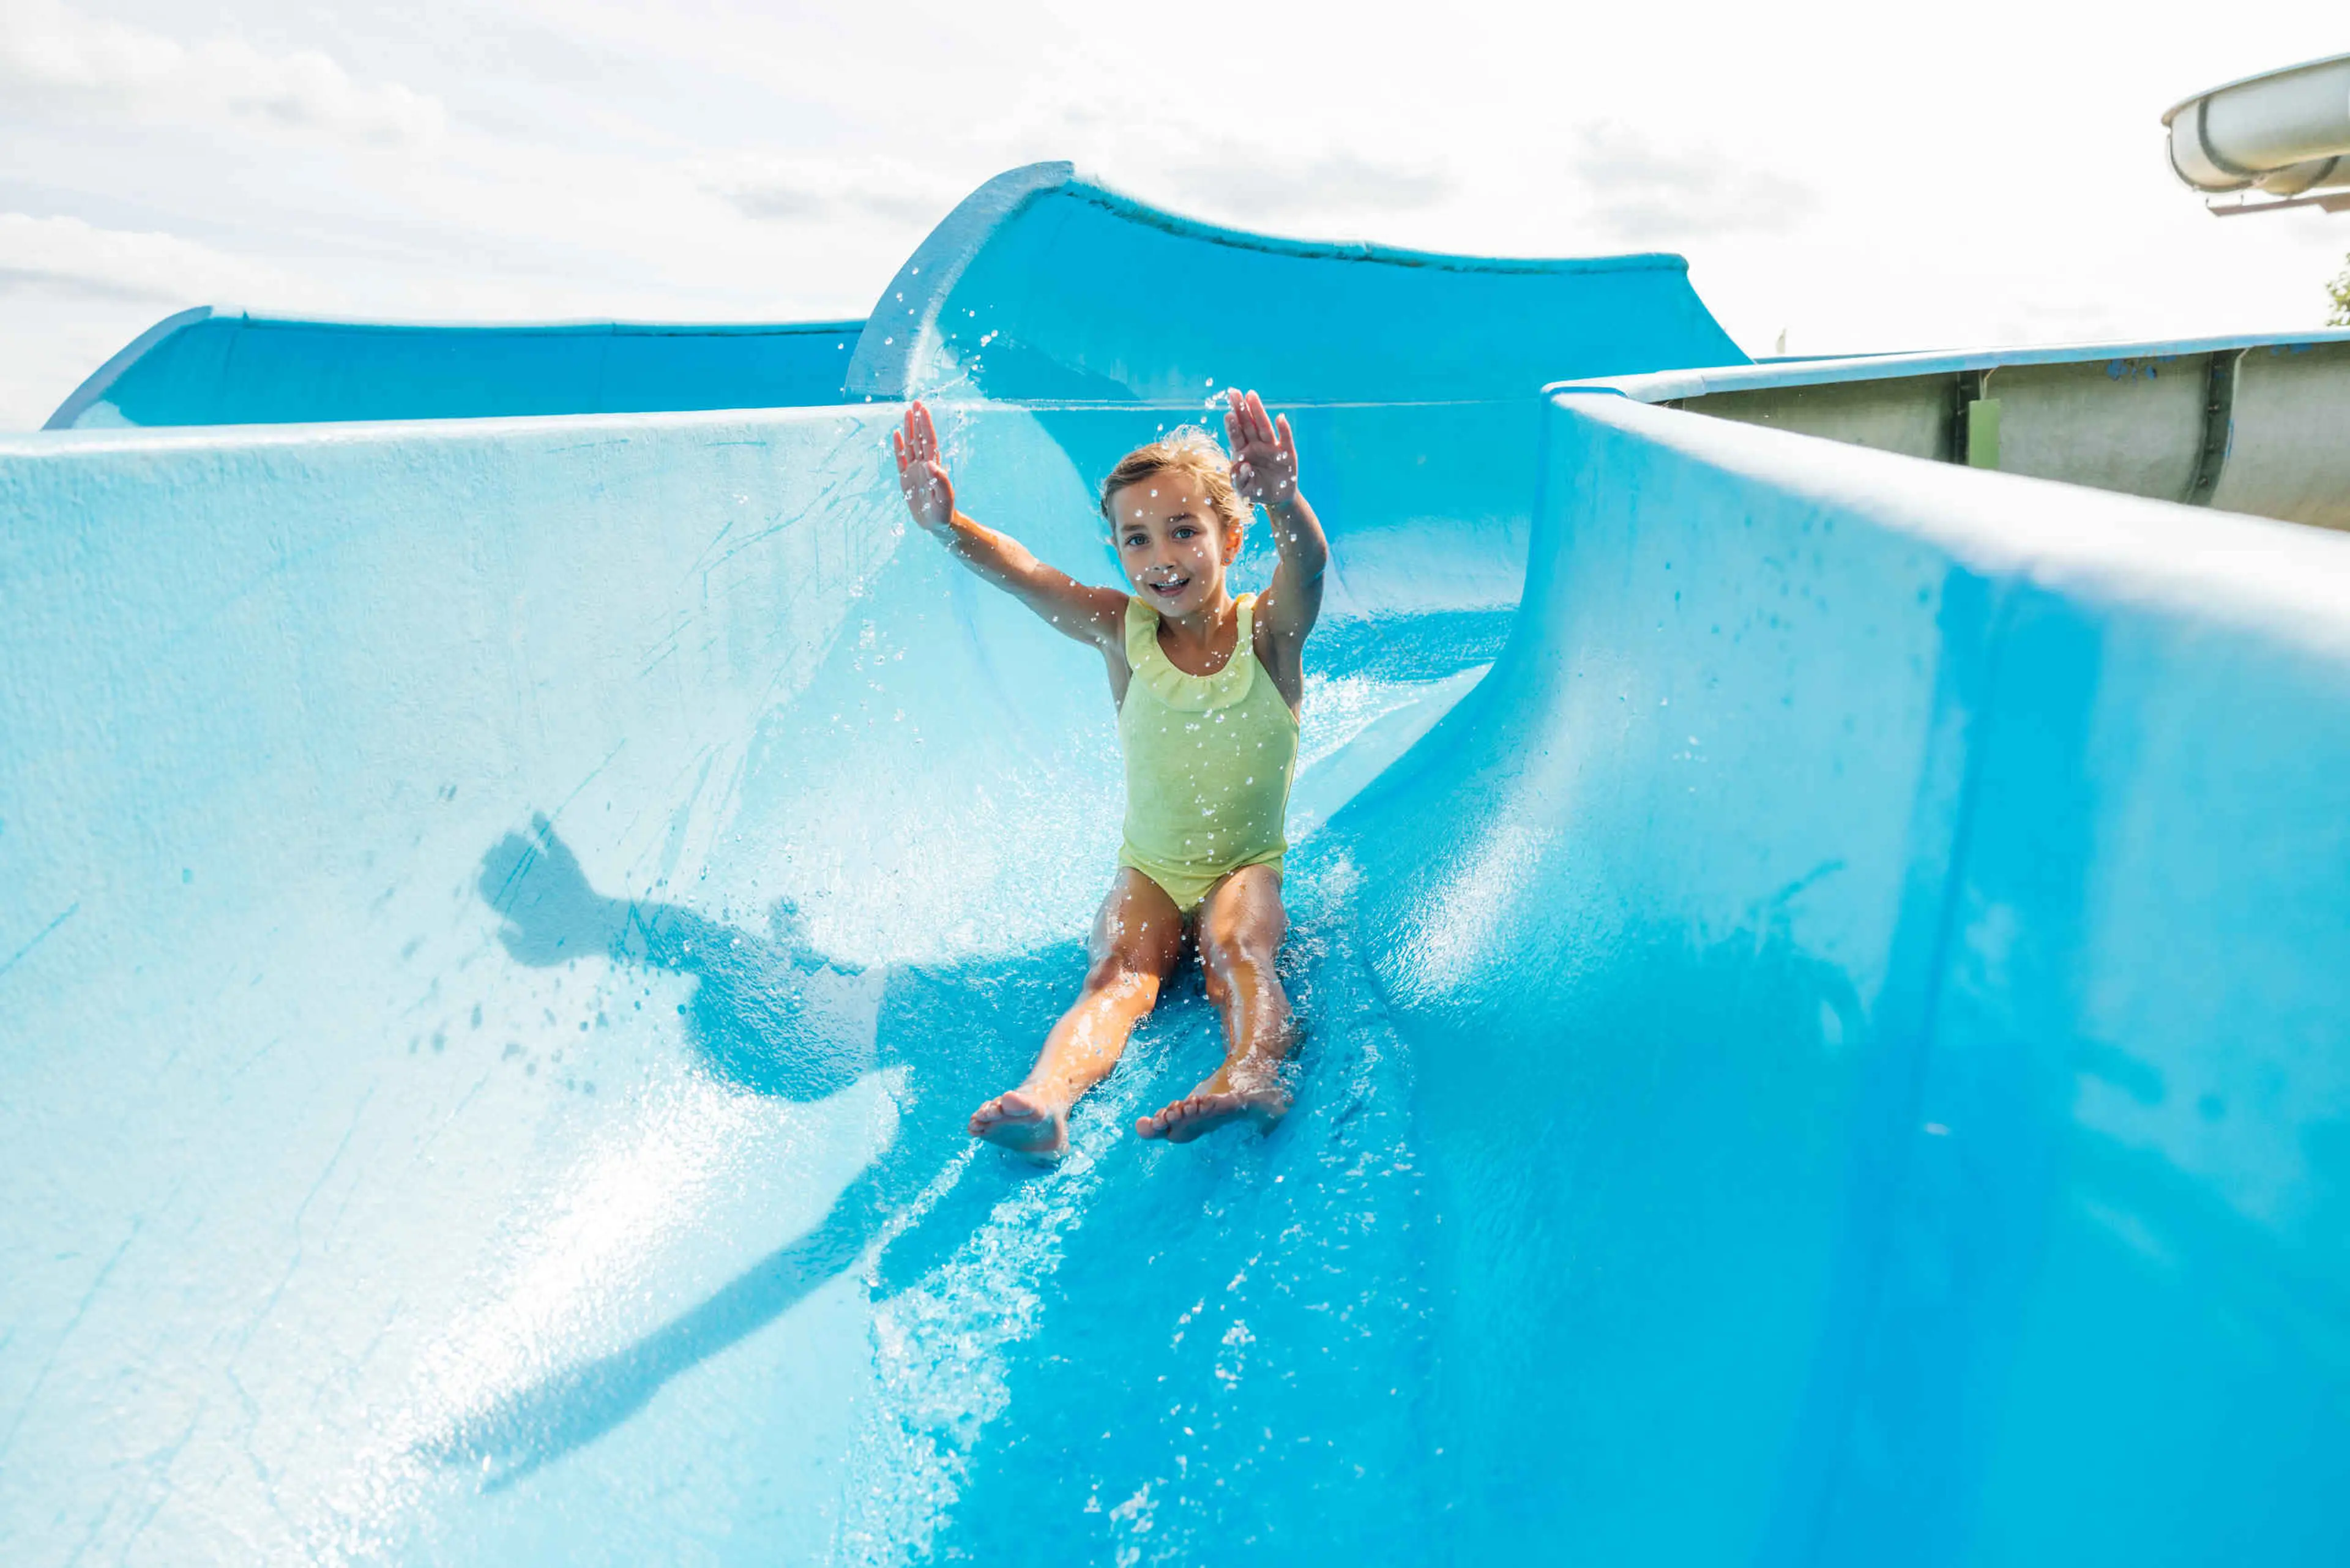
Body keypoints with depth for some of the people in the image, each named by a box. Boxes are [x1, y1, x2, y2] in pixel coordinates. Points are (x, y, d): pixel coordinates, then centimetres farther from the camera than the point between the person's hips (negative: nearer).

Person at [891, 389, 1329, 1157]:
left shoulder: (1268, 631, -9)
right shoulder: (1124, 631, -5)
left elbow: (1308, 564, -32)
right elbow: (1023, 574, -19)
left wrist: (1284, 502, -55)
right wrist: (946, 525, -39)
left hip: (1247, 867, 0)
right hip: (1149, 870, 1)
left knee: (1234, 948, -31)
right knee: (1119, 973, -26)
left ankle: (1250, 1076, -53)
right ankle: (1045, 1094, -49)